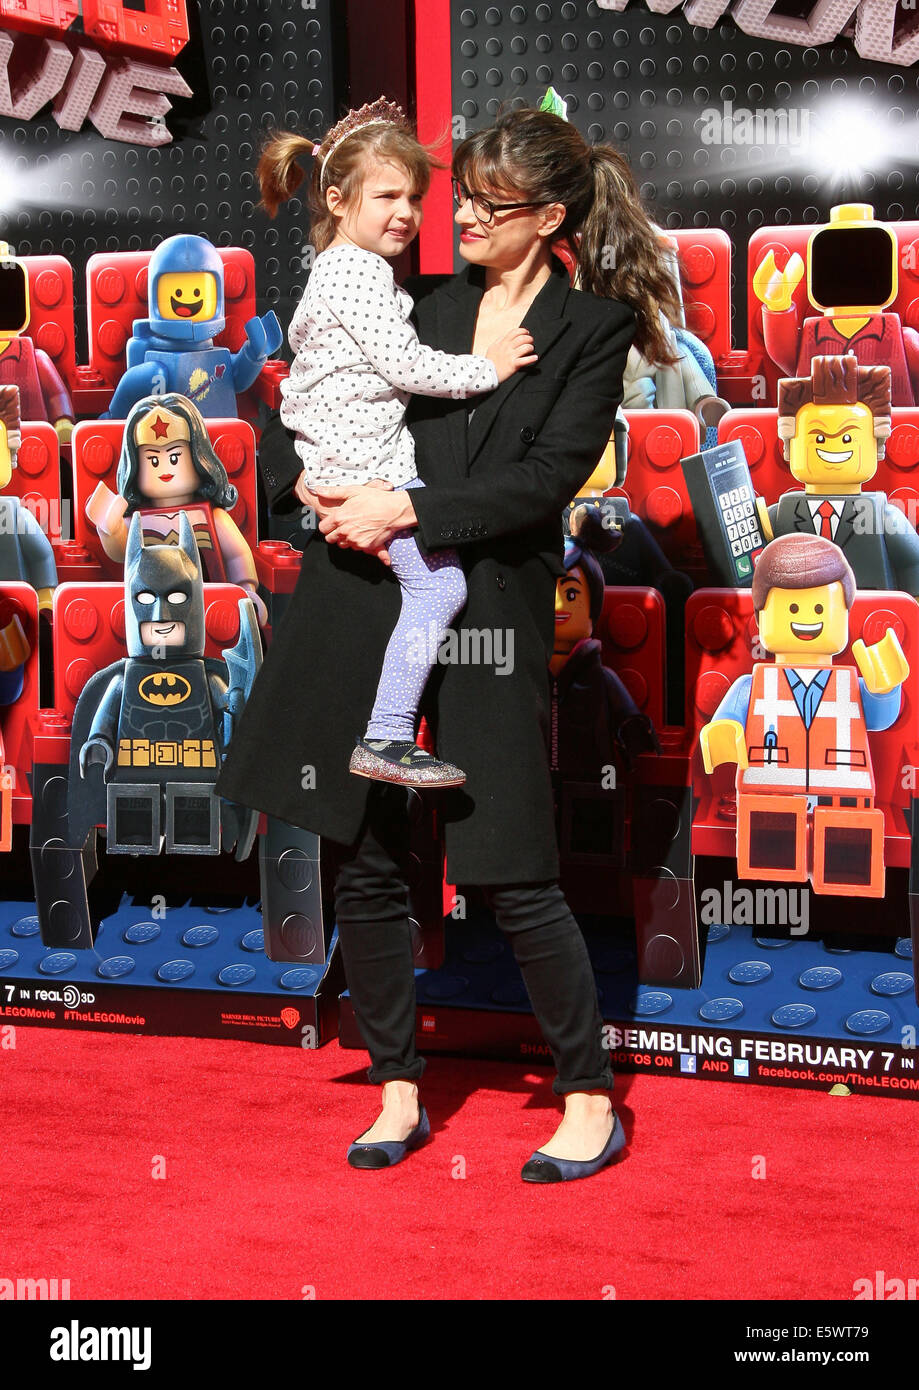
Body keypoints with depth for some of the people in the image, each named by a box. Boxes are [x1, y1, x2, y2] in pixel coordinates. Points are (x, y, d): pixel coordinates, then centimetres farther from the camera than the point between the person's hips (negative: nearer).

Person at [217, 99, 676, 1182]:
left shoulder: (592, 329, 3)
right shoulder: (418, 303, 13)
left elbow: (546, 478, -9)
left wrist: (408, 510, -15)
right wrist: (305, 480, -3)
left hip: (490, 615, -4)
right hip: (361, 601, 4)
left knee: (514, 878, -2)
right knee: (363, 862, 7)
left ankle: (592, 1102, 15)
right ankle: (398, 1093, 23)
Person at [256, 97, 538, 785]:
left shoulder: (339, 266, 18)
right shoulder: (359, 272, -16)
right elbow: (404, 365, -20)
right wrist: (485, 368, -10)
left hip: (338, 453, 11)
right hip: (362, 462, -11)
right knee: (440, 584, -15)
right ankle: (385, 742, -15)